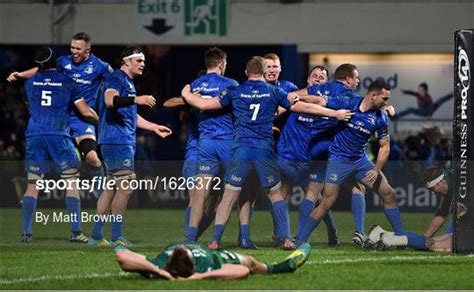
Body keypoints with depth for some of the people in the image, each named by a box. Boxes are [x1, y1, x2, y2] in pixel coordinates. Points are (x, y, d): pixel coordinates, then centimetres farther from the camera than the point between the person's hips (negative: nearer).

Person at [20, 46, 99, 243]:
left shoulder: (30, 83, 12)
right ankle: (76, 231, -2)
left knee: (32, 186, 5)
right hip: (59, 136, -3)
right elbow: (86, 112, 2)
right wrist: (100, 121, 21)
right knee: (72, 184, 4)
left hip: (34, 136, 3)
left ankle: (26, 232, -2)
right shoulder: (67, 83, 4)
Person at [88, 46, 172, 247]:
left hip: (124, 141, 11)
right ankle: (117, 237, -8)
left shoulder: (128, 82, 22)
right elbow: (110, 100, -30)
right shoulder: (116, 79, -9)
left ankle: (96, 236, 14)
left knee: (112, 188, 12)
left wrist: (154, 128, 35)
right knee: (125, 187, -10)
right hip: (117, 140, -11)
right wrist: (136, 99, -41)